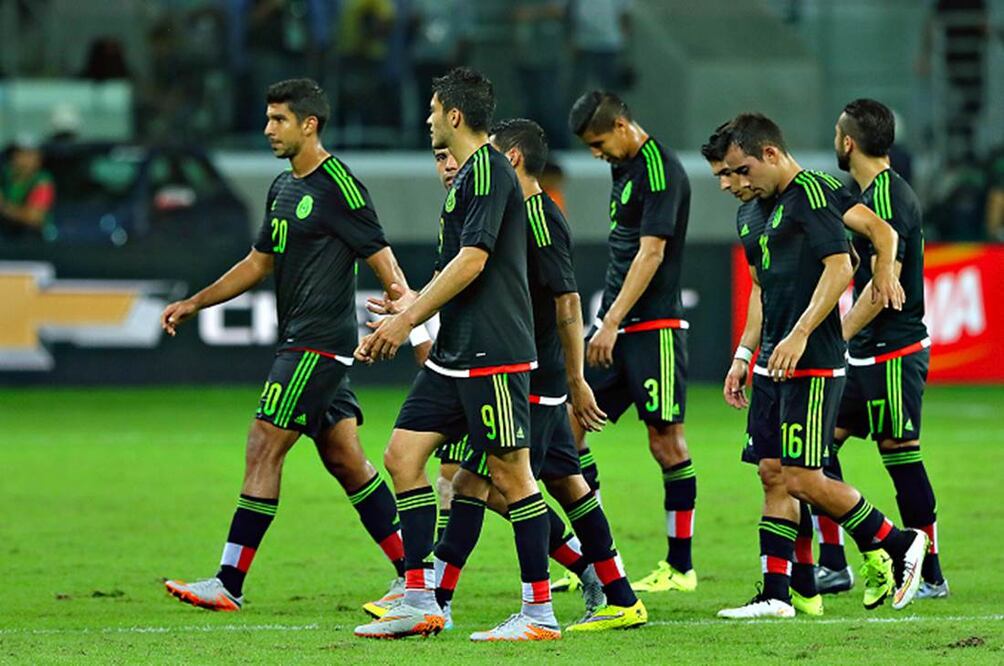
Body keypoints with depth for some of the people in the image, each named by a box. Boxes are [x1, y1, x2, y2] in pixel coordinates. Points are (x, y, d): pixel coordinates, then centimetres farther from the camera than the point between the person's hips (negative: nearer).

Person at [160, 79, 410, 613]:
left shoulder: (338, 185, -11)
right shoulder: (283, 187, 16)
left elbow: (382, 259, -14)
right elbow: (260, 261, 25)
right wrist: (195, 303, 22)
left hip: (319, 344, -9)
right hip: (300, 343, 9)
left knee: (263, 450, -10)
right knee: (344, 459, 10)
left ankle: (229, 584, -9)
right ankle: (414, 575, 14)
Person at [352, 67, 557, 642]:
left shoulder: (489, 170, -12)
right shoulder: (468, 174, 18)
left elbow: (473, 261, -19)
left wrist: (407, 320, -15)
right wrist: (414, 304, 30)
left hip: (494, 354, -10)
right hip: (455, 355, 10)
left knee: (510, 472, -6)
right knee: (404, 454, 5)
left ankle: (540, 612, -1)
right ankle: (420, 601, 6)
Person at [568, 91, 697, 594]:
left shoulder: (661, 172, -13)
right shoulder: (624, 167, 15)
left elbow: (651, 253, -19)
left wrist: (613, 322, -21)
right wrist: (607, 320, 20)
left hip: (653, 327, -9)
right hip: (617, 326, 9)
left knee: (666, 440, -4)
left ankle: (680, 567, 2)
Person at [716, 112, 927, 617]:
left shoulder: (810, 193, -12)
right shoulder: (779, 202, 16)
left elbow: (839, 268, -20)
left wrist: (799, 335, -23)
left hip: (811, 366, -10)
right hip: (779, 364, 10)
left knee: (803, 478, -10)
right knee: (774, 476, 6)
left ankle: (898, 545, 5)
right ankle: (774, 595, 7)